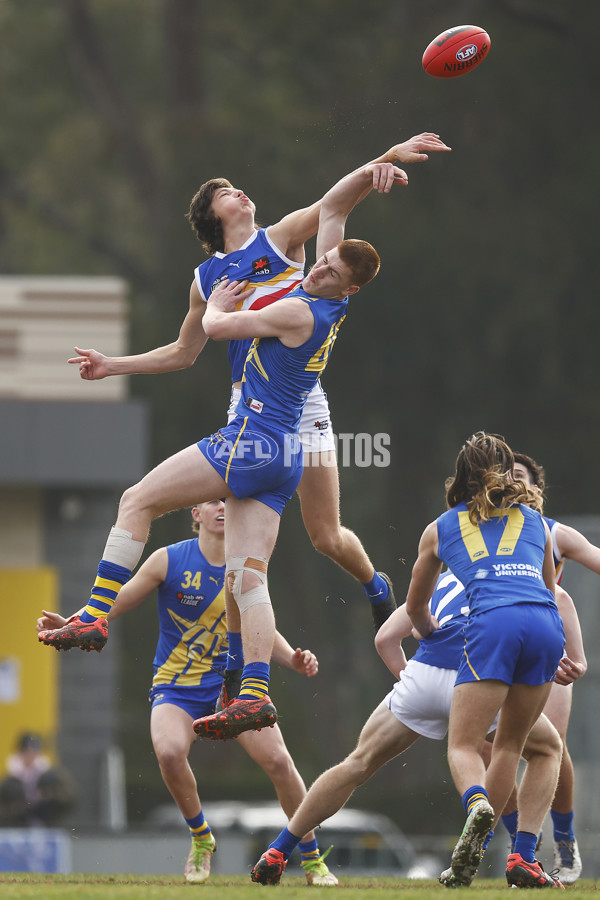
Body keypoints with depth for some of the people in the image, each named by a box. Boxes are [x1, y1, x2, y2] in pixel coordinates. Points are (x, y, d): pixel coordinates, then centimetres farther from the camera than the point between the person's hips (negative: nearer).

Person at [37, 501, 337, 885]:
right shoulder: (169, 560, -8)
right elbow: (115, 605, -2)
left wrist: (294, 659, -3)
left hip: (232, 681, 2)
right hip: (177, 687, -2)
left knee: (278, 760, -13)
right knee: (169, 751, -32)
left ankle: (313, 860, 6)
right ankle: (201, 839, -5)